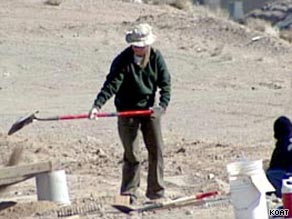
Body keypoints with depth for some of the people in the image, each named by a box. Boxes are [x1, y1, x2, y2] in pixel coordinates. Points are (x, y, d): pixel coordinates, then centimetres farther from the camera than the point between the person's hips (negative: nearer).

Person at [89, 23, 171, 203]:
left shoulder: (156, 57, -3)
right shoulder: (123, 60, -14)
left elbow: (165, 82, -2)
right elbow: (112, 84, -22)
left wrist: (162, 105, -17)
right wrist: (98, 105, -35)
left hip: (150, 109, 3)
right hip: (127, 111, -3)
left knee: (157, 151, 4)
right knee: (132, 155, -3)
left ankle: (156, 192, 15)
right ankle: (129, 195, 5)